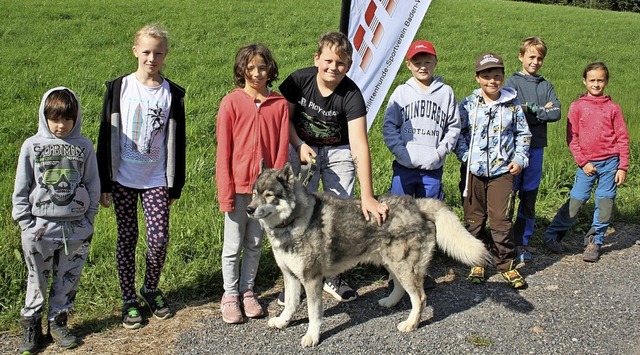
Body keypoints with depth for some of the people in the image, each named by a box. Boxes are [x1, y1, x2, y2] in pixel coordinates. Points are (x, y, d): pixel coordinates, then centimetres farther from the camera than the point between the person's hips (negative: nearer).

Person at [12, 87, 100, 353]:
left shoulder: (84, 146, 0)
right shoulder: (32, 146, -2)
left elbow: (93, 186, 5)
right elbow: (21, 189, 1)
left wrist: (89, 221, 3)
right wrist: (26, 224, -4)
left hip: (76, 228, 1)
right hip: (40, 228, -1)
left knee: (68, 280, 11)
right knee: (37, 281, 9)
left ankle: (58, 322, 27)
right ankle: (31, 326, 24)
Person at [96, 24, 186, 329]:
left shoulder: (173, 94, 0)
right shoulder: (118, 88, -1)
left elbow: (177, 142, 5)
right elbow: (106, 135, 1)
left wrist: (175, 186, 5)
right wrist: (104, 183, -1)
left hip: (156, 180, 0)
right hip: (122, 178, 0)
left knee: (159, 238, -3)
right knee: (127, 238, 7)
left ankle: (151, 289, 24)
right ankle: (129, 299, 21)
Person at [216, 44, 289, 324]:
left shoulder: (279, 104, 0)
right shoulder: (231, 103, -6)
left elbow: (282, 148, 1)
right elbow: (223, 151, -5)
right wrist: (225, 192, -8)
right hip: (238, 185, -2)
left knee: (254, 243, 15)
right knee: (233, 245, 8)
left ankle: (247, 291, 30)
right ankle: (230, 295, 24)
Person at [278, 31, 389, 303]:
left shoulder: (351, 95, -24)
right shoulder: (299, 80, -19)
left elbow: (359, 145, -32)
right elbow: (285, 117, -3)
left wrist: (367, 196, -39)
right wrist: (299, 145, -21)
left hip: (338, 152, -1)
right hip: (302, 148, 1)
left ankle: (334, 278, 16)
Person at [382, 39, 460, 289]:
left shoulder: (445, 92, 6)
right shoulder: (401, 92, 4)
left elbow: (454, 127, 7)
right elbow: (389, 126, 2)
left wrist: (440, 152, -6)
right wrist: (402, 152, -11)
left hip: (432, 168, 1)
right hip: (404, 167, -1)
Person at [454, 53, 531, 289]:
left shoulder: (512, 105, 5)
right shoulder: (468, 104, 2)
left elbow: (523, 134, 13)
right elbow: (458, 132, 4)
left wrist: (519, 159, 2)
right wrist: (465, 156, -9)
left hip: (502, 171, -1)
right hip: (473, 172, 1)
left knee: (501, 220, -4)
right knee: (474, 219, 7)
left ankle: (507, 265, 10)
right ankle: (477, 263, 21)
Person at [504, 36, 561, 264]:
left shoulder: (546, 86, 14)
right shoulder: (513, 82, 2)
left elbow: (556, 113, -1)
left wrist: (529, 109, -9)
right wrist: (541, 110, -5)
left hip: (536, 147, 4)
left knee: (529, 196, 7)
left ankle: (522, 242, 16)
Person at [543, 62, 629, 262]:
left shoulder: (613, 108, 4)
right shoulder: (577, 107, 2)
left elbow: (622, 139, 5)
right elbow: (572, 138, 1)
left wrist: (623, 167, 0)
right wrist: (582, 162, -6)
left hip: (610, 162, 1)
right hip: (587, 163, -1)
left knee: (605, 204, 3)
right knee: (576, 201, -4)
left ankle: (595, 242, 16)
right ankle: (552, 235, 9)